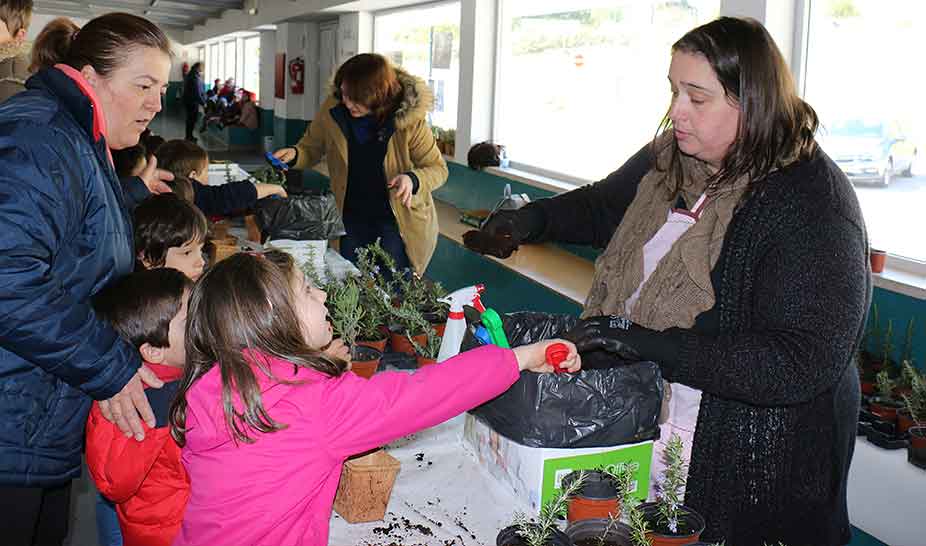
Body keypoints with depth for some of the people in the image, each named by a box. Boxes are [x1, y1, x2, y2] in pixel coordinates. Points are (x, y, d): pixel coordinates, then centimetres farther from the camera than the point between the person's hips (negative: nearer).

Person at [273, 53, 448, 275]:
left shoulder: (410, 120, -19)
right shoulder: (332, 109, -11)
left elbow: (438, 168, -10)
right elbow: (311, 148, 5)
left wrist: (413, 179, -30)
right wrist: (294, 154, -17)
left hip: (400, 219, -3)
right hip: (353, 216, 3)